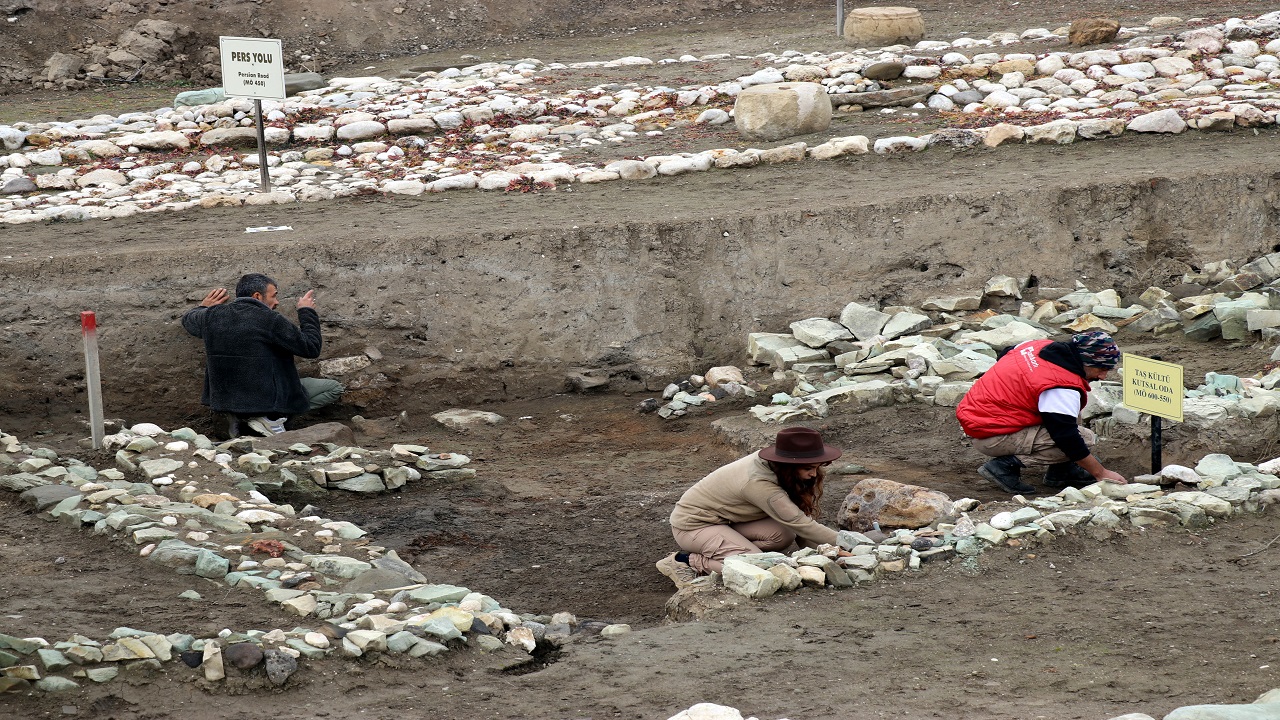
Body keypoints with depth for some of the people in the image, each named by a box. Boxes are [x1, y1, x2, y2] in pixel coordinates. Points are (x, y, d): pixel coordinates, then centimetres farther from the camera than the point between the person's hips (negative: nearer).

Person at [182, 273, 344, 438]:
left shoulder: (212, 316, 0)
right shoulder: (271, 320, -17)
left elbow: (188, 320, 23)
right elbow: (312, 348, -11)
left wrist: (203, 307, 42)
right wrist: (307, 312, 3)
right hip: (267, 398, -7)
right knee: (334, 388, 4)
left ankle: (238, 416, 12)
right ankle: (271, 418, -7)